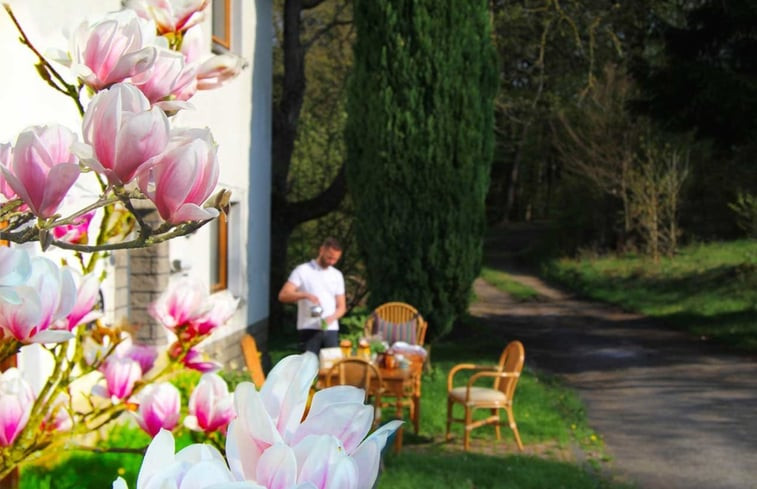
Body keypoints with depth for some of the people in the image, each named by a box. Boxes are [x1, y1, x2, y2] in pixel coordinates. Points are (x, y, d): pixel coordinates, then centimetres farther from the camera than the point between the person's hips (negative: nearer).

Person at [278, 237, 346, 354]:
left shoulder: (337, 275, 14)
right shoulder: (303, 270, 1)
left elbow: (341, 306, 14)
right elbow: (283, 295, -9)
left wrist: (332, 317, -8)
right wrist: (305, 295, -25)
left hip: (331, 329, 4)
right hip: (309, 330, -4)